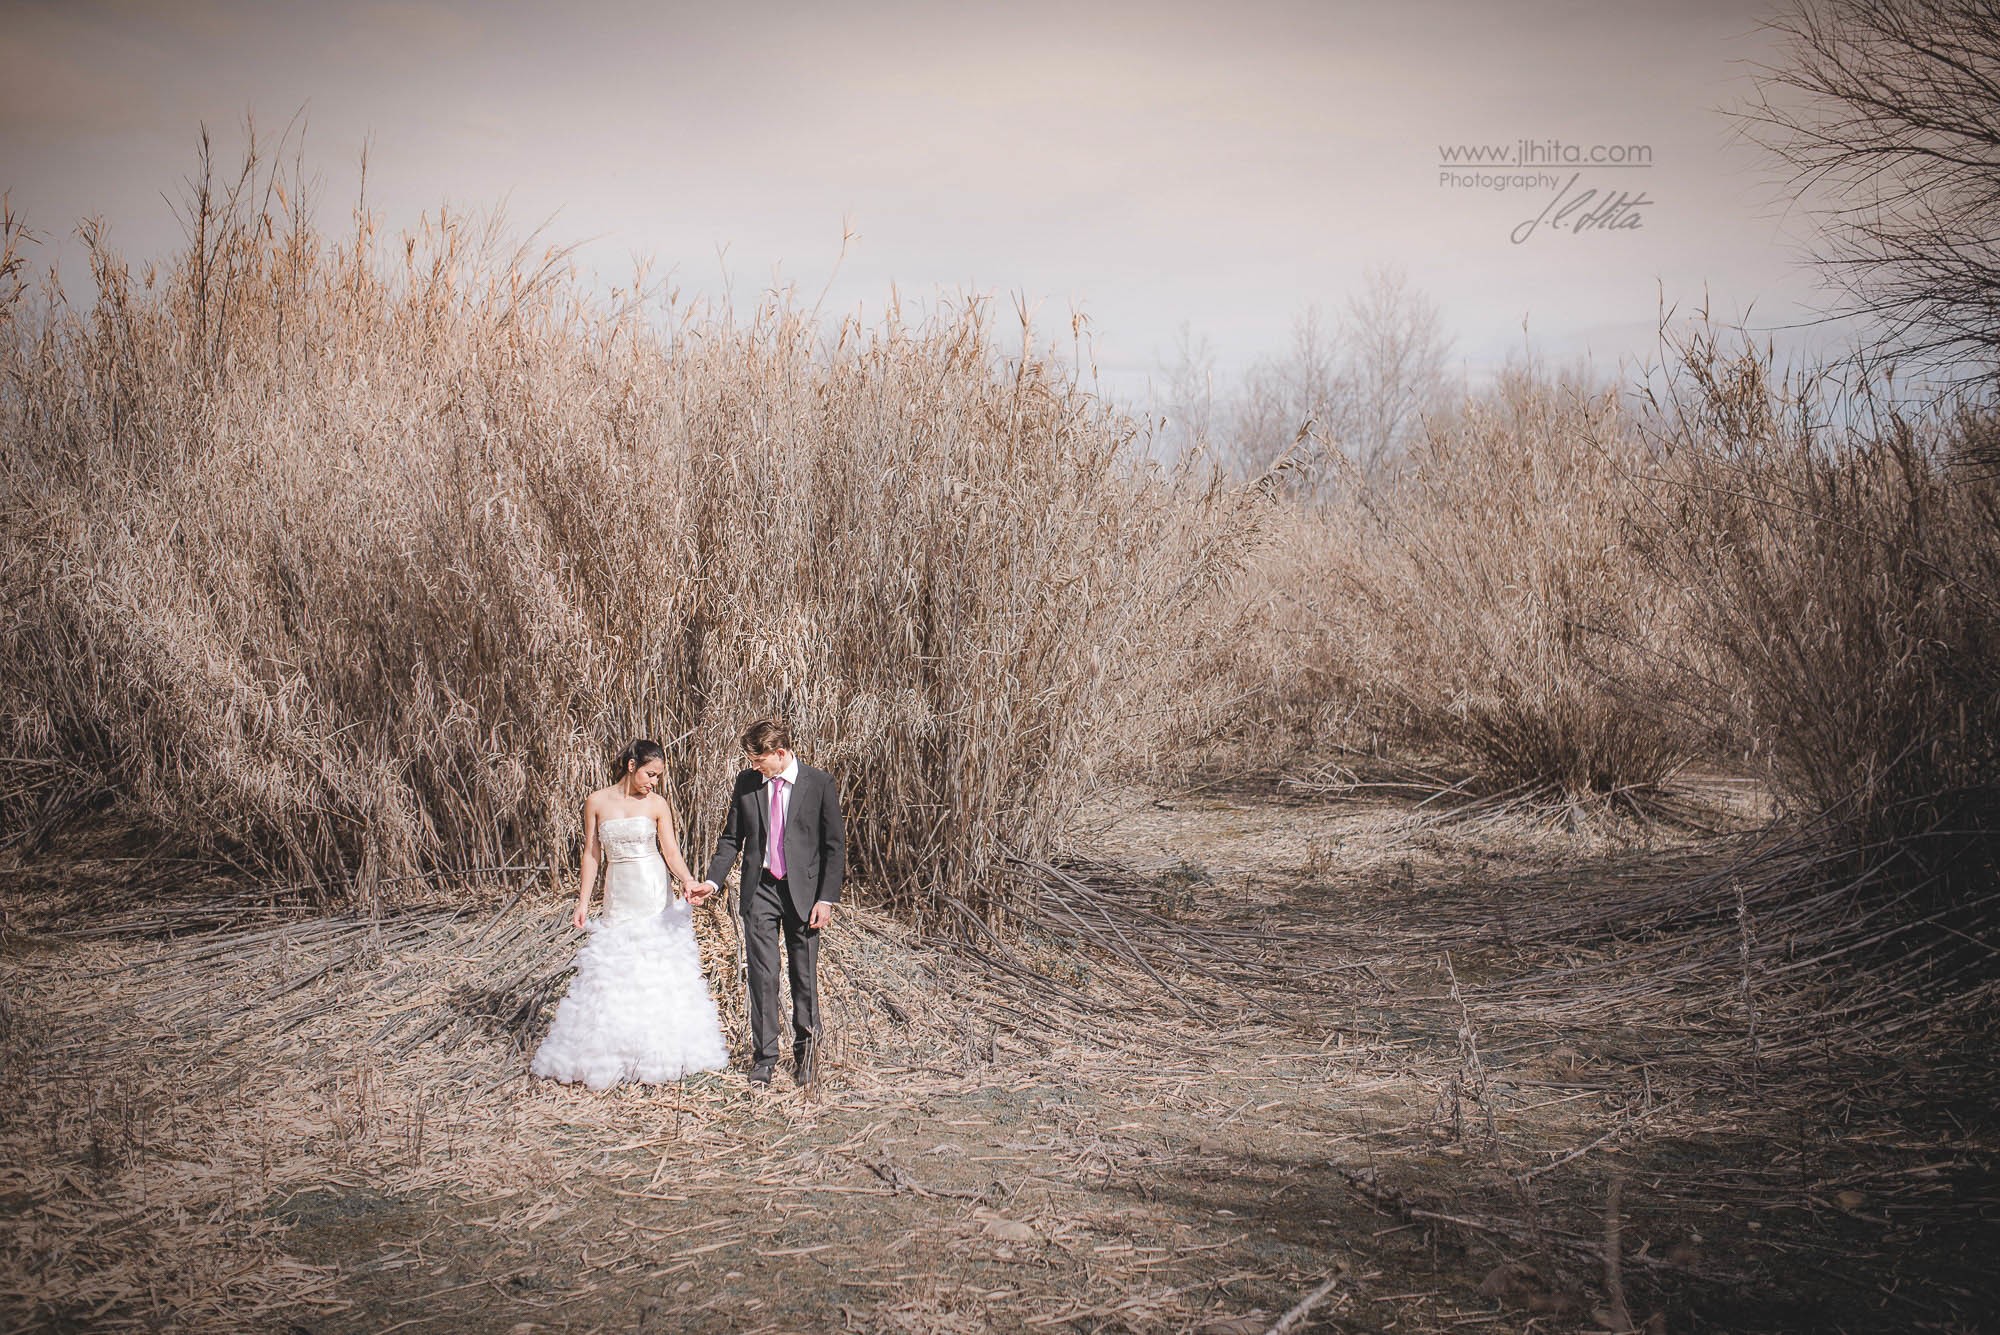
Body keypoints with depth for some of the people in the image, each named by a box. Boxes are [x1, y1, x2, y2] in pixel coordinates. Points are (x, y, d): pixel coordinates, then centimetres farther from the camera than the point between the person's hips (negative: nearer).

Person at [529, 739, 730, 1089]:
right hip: (618, 897, 0)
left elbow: (671, 850, -6)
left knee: (661, 967, -1)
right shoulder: (597, 803, 0)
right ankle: (611, 1050, 5)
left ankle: (661, 1049, 6)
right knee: (614, 972, -1)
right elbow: (592, 853, 4)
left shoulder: (658, 805, -1)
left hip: (655, 895, 0)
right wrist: (583, 901, 2)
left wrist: (687, 879, -25)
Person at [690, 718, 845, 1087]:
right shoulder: (745, 784, 3)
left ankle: (805, 1046, 26)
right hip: (759, 891, 2)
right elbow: (731, 838, 10)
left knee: (804, 974, 6)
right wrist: (713, 881, -5)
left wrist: (827, 898, -8)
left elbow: (835, 844, -3)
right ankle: (764, 1056, 10)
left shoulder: (819, 784, -5)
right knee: (762, 975, 1)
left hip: (802, 891, -2)